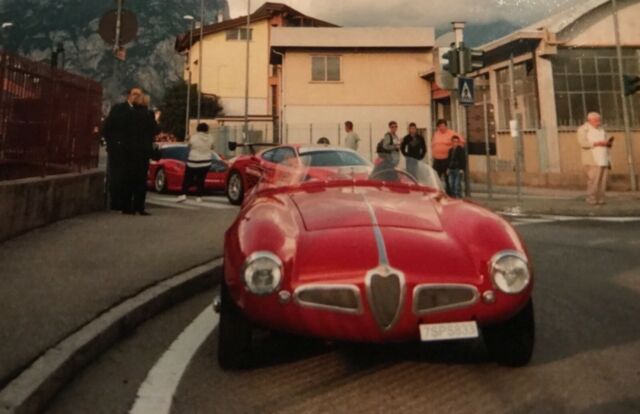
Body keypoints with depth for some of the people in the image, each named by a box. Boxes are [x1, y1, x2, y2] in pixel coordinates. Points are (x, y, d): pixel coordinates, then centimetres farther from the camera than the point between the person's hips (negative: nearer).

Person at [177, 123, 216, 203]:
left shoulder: (193, 137, -10)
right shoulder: (210, 137, -3)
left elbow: (189, 147, 2)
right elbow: (212, 147, 11)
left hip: (193, 162, -2)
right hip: (206, 162, 2)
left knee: (187, 179, 5)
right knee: (201, 180, 9)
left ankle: (183, 195, -5)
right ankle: (199, 197, 7)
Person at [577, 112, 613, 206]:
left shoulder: (601, 130, 23)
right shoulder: (583, 130, 2)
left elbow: (608, 145, 22)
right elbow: (583, 143, -13)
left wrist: (609, 143, -1)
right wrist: (597, 143, -18)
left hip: (603, 160, 6)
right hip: (592, 160, -6)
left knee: (603, 180, 1)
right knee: (593, 180, -12)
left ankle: (600, 199, 6)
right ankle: (591, 199, -6)